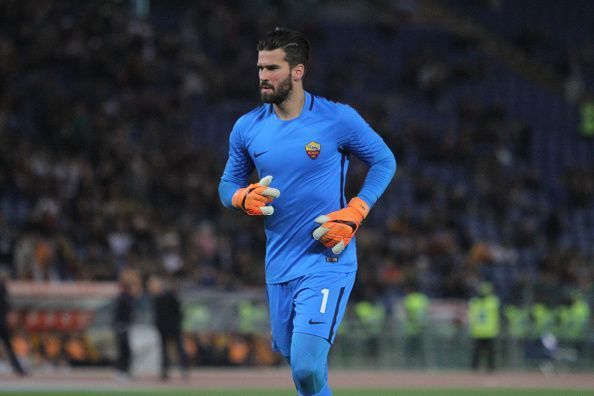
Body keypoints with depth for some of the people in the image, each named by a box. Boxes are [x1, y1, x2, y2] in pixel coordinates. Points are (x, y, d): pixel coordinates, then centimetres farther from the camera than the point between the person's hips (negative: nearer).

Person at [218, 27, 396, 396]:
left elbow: (384, 161, 3)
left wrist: (354, 214, -10)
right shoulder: (247, 128, 4)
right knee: (290, 354, 15)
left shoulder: (338, 119, -8)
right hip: (280, 265, 5)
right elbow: (228, 185, 14)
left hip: (328, 261, -5)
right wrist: (245, 198, -10)